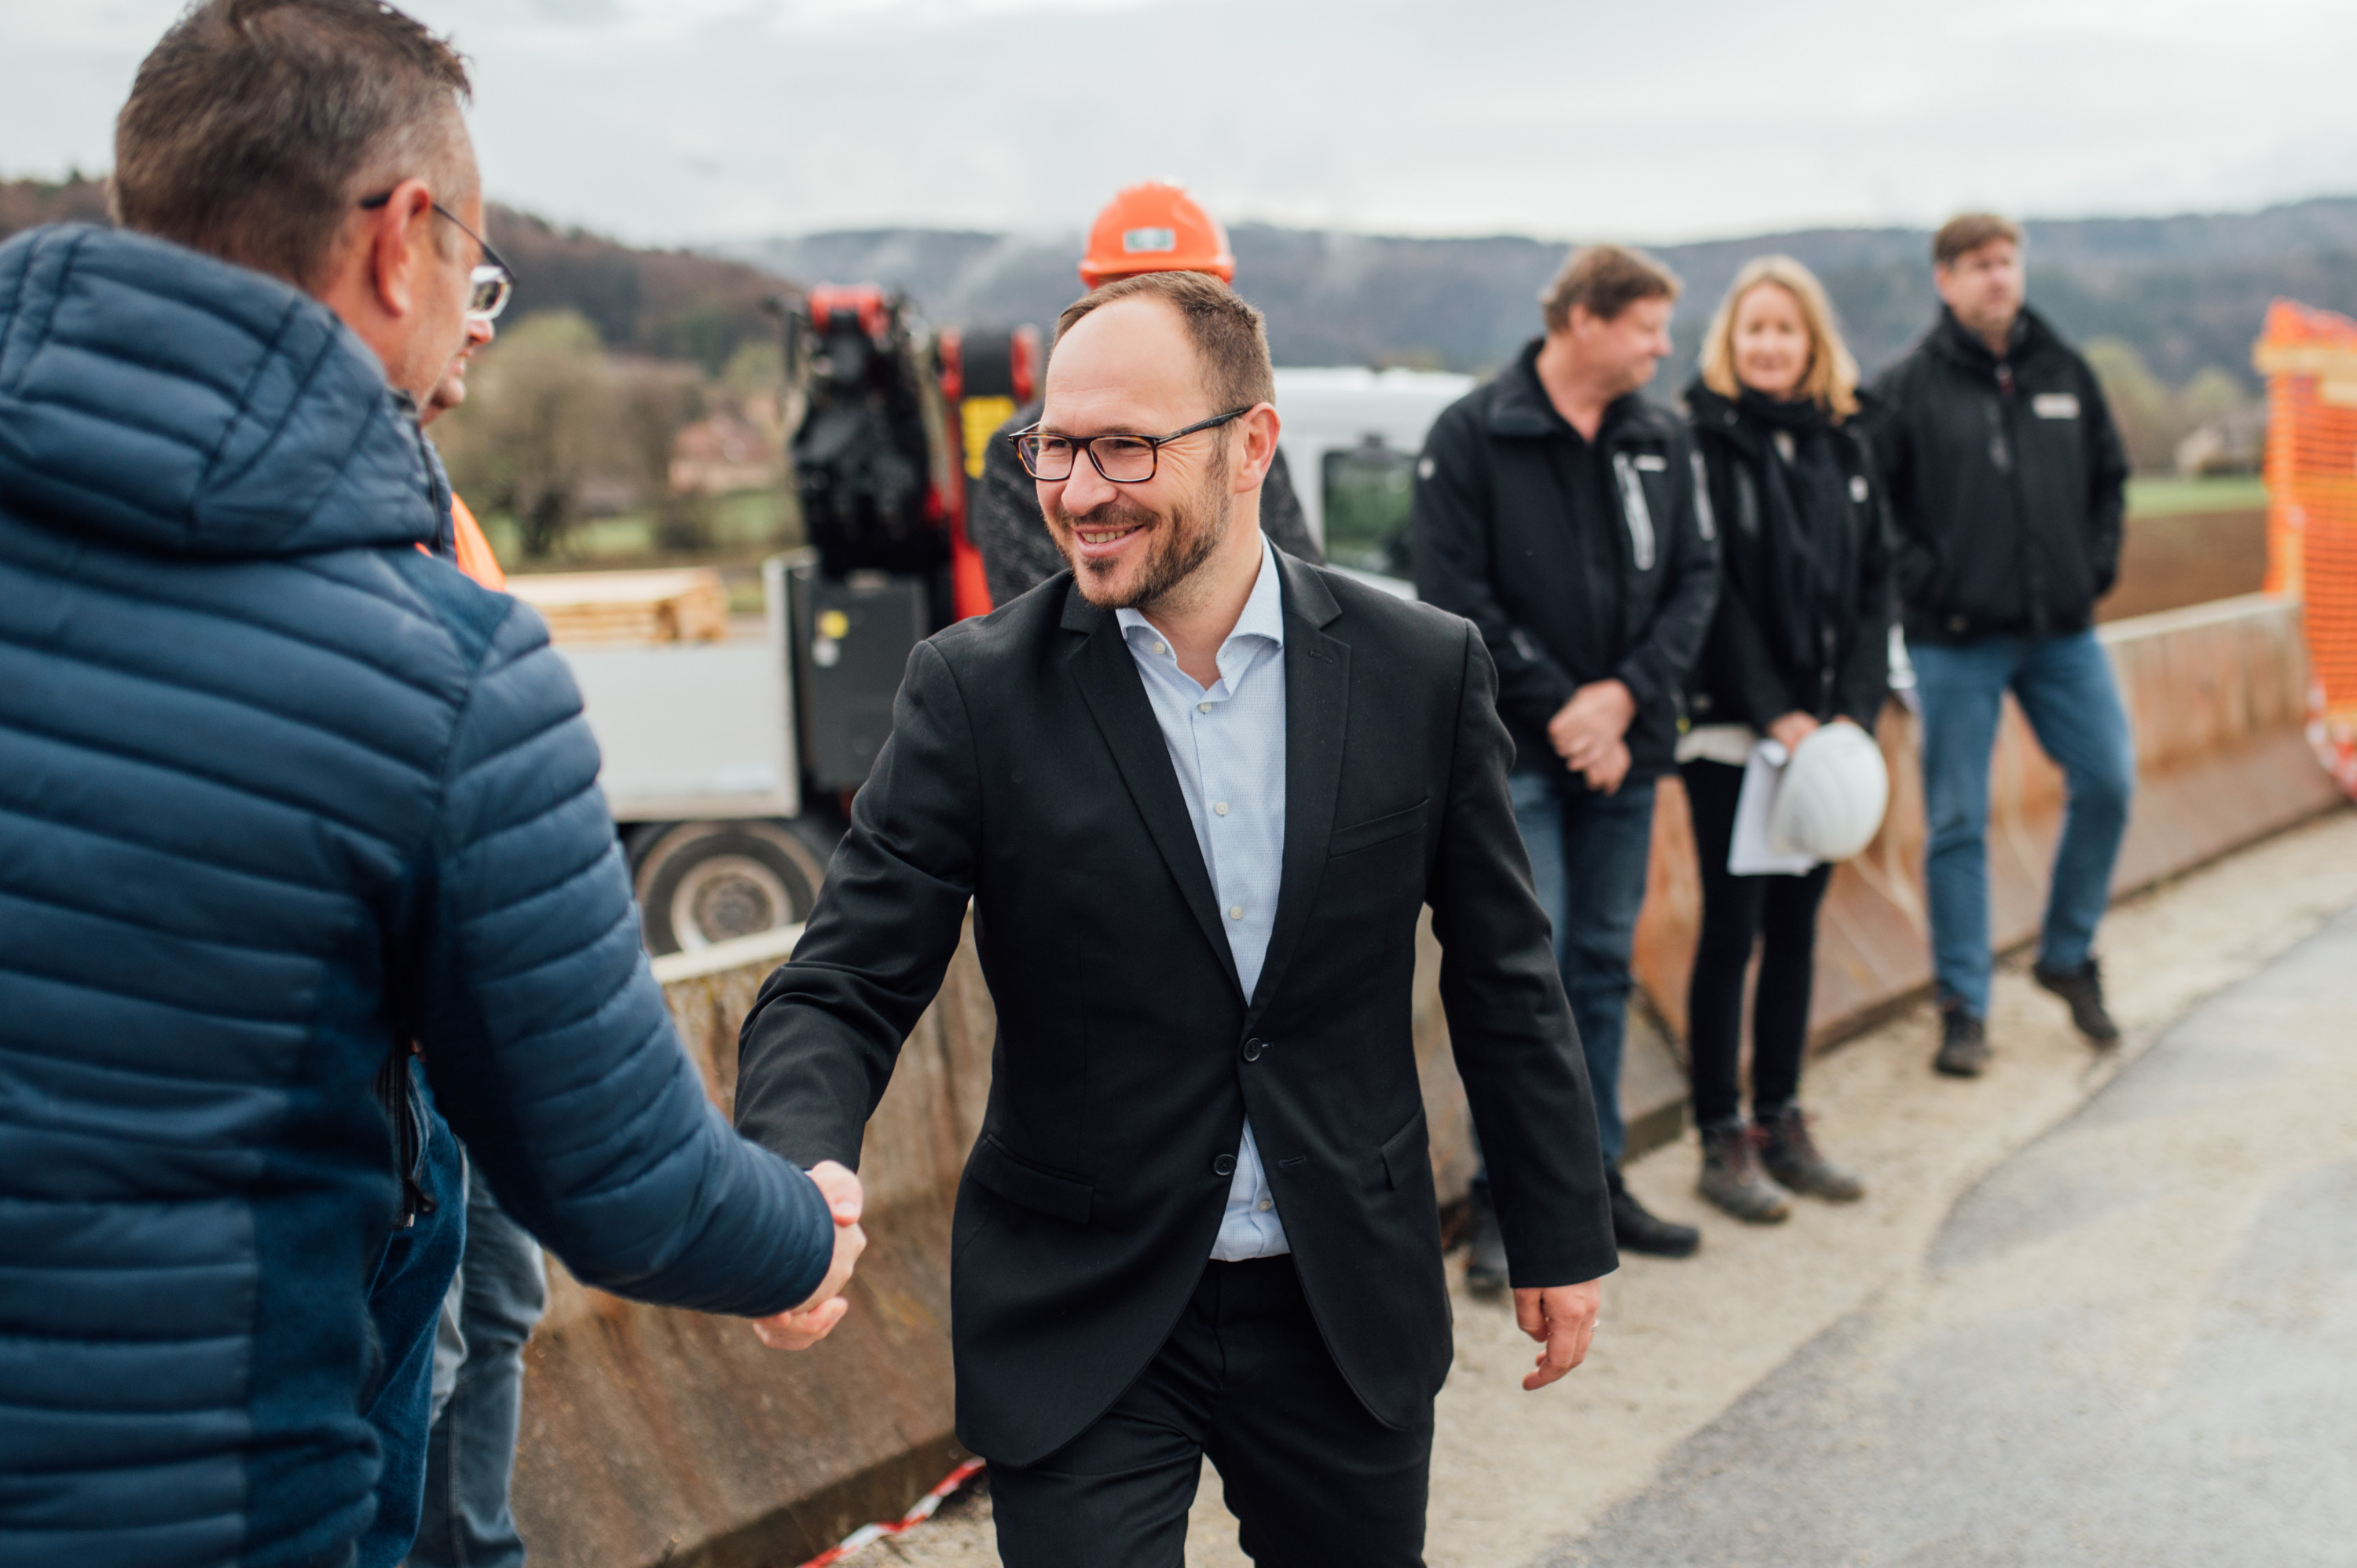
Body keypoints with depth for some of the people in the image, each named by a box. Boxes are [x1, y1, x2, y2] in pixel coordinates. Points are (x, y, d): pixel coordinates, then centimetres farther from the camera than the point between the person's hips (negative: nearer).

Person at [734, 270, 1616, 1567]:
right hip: (1080, 1327, -2)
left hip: (1349, 1312, 2)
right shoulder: (976, 692, -10)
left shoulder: (1421, 671, -5)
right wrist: (799, 1173, -33)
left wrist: (1561, 1236, 10)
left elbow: (1501, 976, 5)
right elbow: (843, 990, -12)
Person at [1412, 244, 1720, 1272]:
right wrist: (1560, 709, -12)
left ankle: (1597, 1179, 22)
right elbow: (1455, 592, -11)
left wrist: (1625, 695, -9)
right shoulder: (1472, 435, -6)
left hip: (1623, 749, 5)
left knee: (1604, 965, 12)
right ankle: (1506, 1196, 3)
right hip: (1516, 753, -5)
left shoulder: (1662, 440, 9)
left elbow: (1694, 576, 6)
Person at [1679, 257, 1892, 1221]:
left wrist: (1855, 707, -3)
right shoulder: (1700, 440, -6)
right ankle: (1723, 1141, 7)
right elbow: (1708, 590, -11)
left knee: (1797, 928, 11)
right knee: (1732, 932, -1)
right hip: (1730, 732, -5)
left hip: (1821, 732, 6)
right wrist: (1773, 713, -15)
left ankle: (1781, 1121, 22)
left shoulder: (1844, 447, 11)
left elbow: (1874, 584, 9)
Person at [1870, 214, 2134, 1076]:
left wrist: (2097, 565, 6)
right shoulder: (1906, 389, -4)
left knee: (2108, 783, 0)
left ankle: (2067, 955, 22)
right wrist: (1922, 582, -11)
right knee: (1957, 822, 0)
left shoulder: (2065, 374, 8)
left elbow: (2109, 477, 18)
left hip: (2063, 630, 4)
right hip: (1957, 640, -4)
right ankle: (1963, 1006, 9)